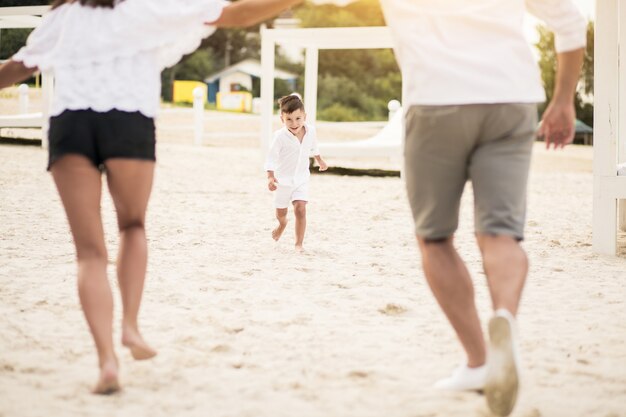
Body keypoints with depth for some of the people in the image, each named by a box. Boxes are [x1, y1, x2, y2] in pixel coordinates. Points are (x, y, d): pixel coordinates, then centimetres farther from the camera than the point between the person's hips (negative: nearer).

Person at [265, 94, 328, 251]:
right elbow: (271, 158, -22)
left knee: (300, 209, -16)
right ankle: (282, 223, 56)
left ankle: (299, 244, -7)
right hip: (283, 179, -1)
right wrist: (270, 177, -35)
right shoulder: (280, 136, -25)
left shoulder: (310, 131, -11)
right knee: (281, 212, 19)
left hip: (301, 179, 1)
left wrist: (319, 160, 28)